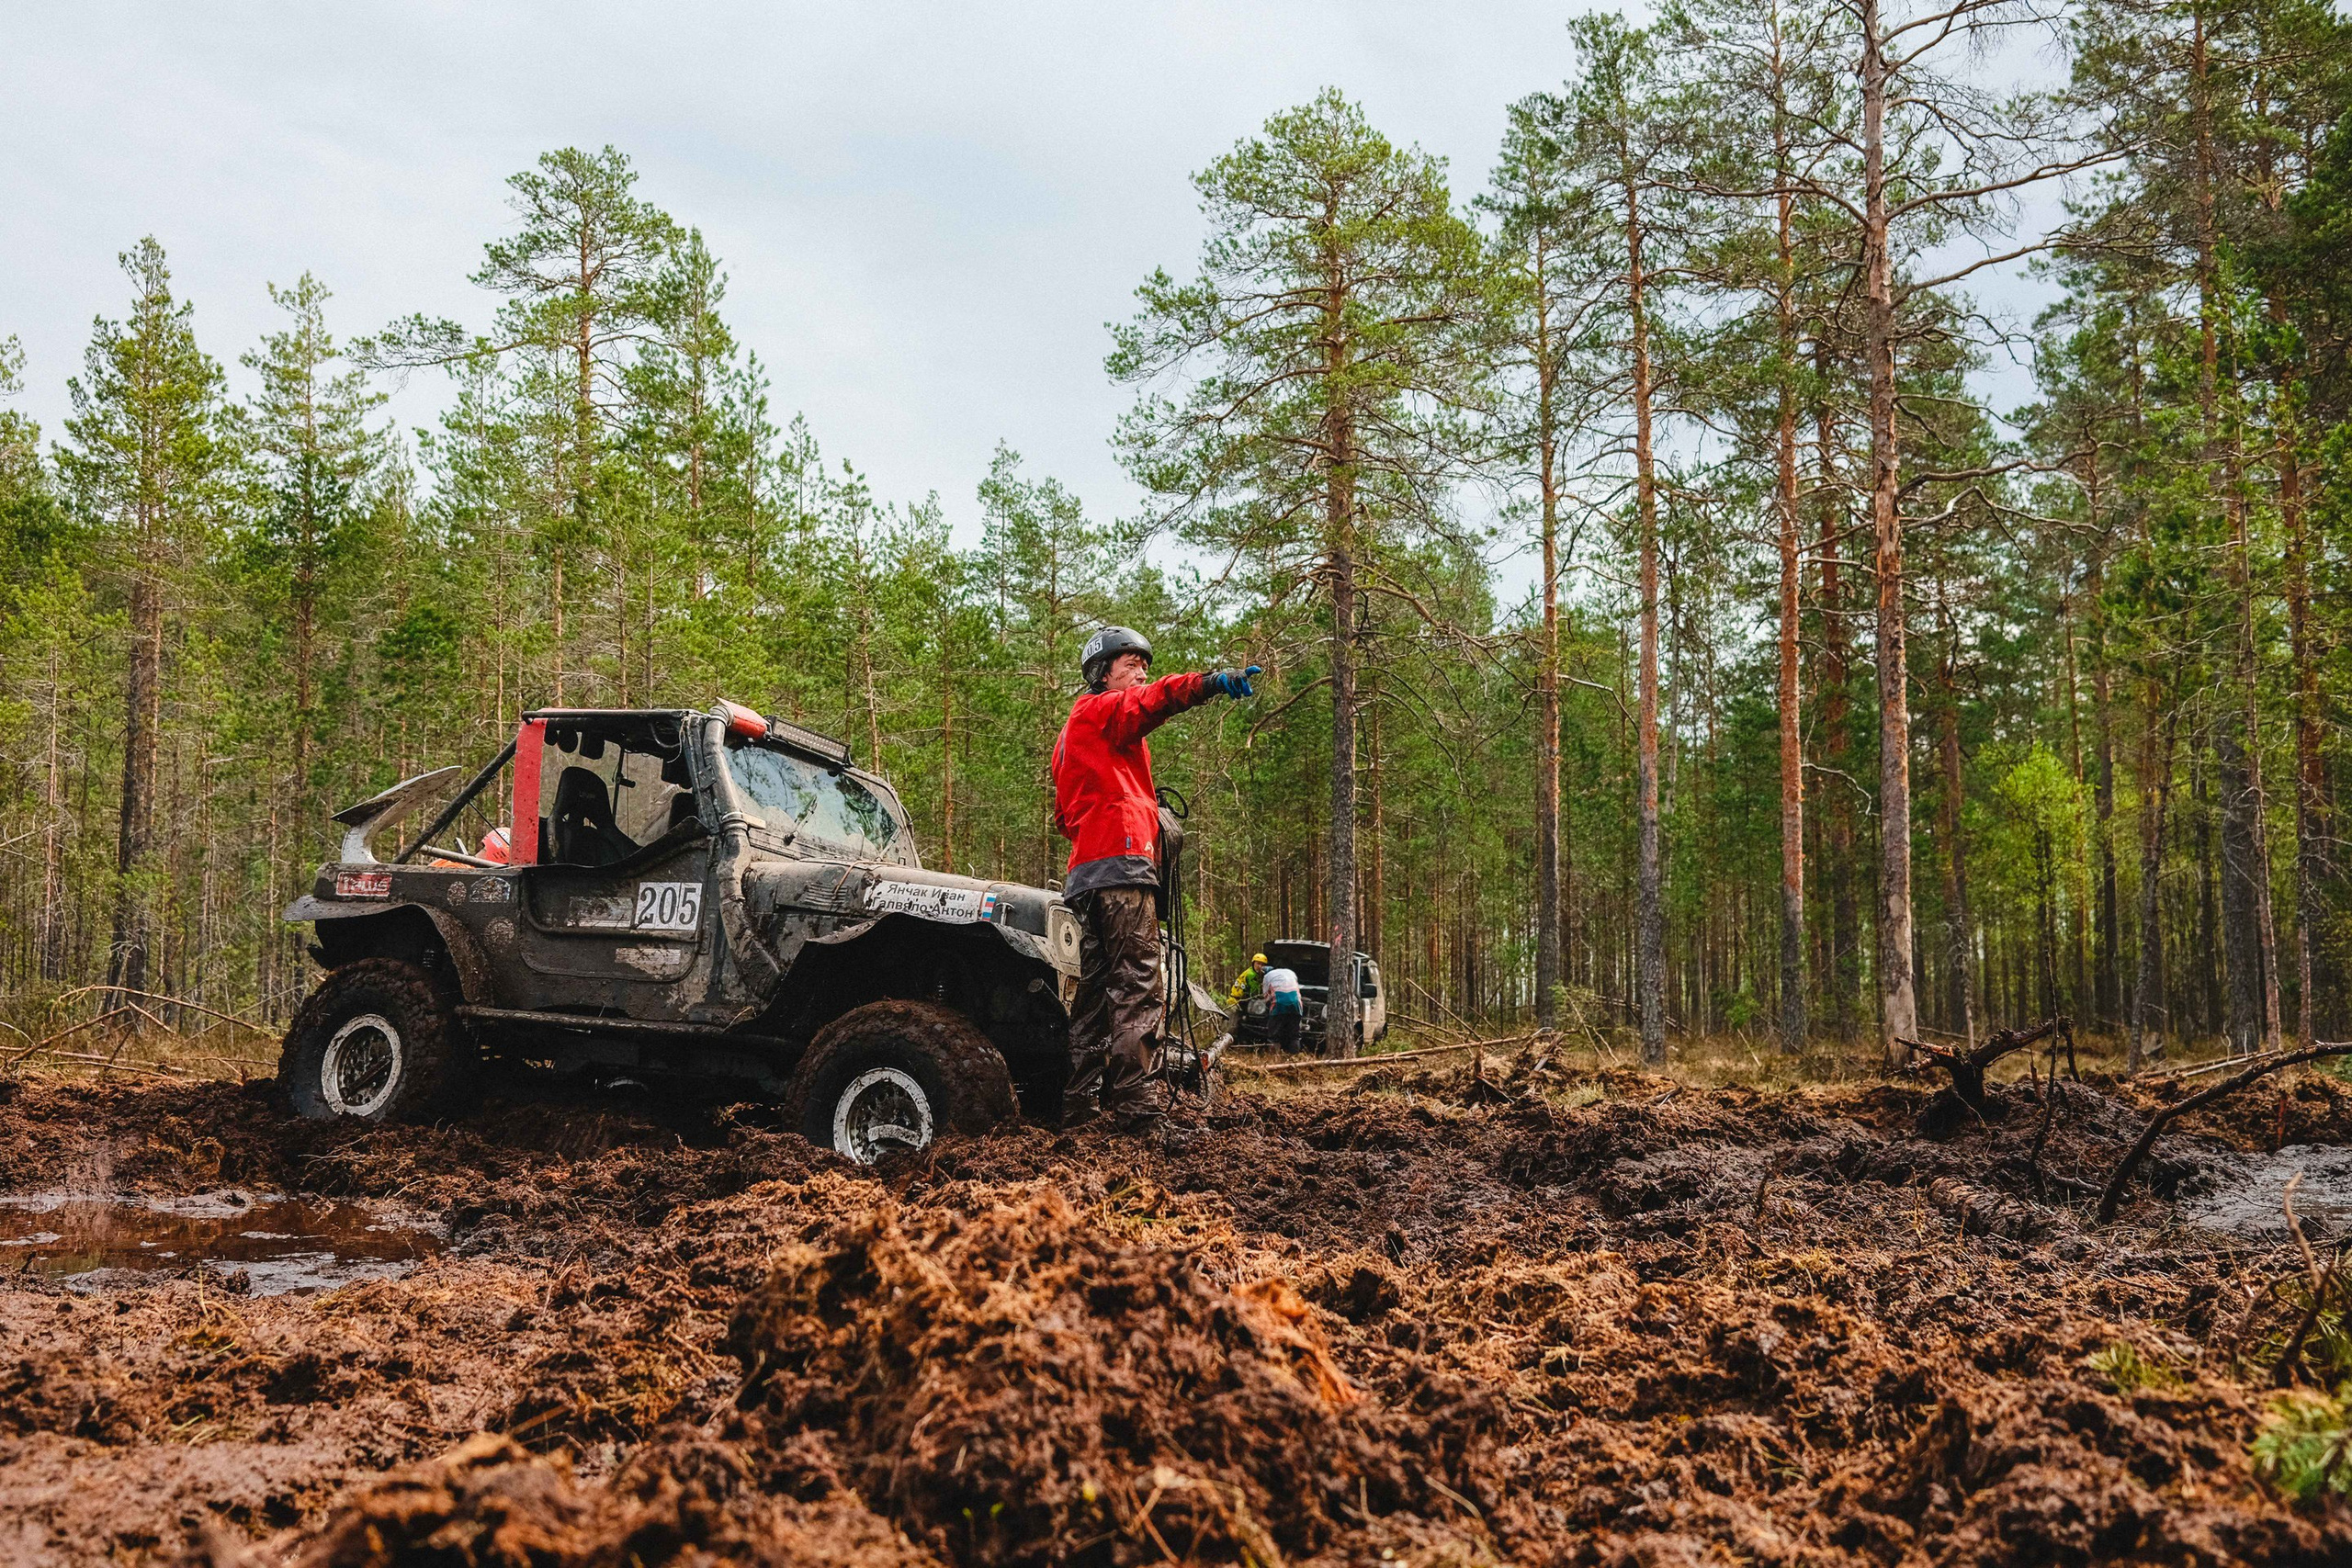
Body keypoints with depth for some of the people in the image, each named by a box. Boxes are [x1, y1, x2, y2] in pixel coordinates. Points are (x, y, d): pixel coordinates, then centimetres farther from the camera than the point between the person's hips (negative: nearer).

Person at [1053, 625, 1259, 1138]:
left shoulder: (1075, 731, 31)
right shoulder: (1101, 709, 2)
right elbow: (1150, 701, -21)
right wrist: (1212, 682, -35)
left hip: (1085, 874, 10)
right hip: (1121, 866, -10)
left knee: (1096, 989, 11)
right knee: (1137, 990, -15)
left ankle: (1079, 1103, 12)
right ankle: (1140, 1109, -20)